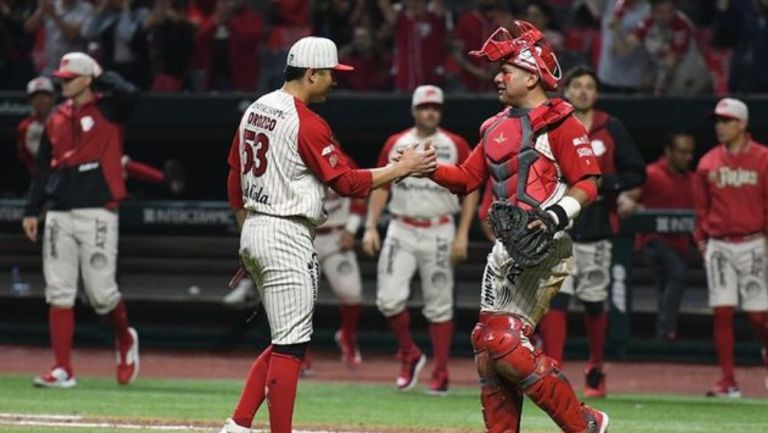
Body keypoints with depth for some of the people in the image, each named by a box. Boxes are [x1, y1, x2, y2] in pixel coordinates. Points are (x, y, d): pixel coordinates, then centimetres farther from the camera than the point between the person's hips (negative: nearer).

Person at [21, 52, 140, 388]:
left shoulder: (108, 110, -1)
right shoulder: (56, 119, 14)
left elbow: (129, 93, -24)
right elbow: (43, 167, 17)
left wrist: (102, 77, -6)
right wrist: (32, 210, 11)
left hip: (97, 215, -5)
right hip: (59, 215, 5)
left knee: (100, 293, -6)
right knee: (58, 293, -1)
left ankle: (125, 339, 25)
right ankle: (62, 370, 1)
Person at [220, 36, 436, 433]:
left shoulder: (255, 110, 11)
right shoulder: (307, 124, -15)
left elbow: (235, 178, 17)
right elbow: (346, 182, -14)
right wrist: (403, 168, -5)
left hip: (253, 235, 9)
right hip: (287, 238, -9)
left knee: (286, 340, 15)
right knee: (290, 345, -5)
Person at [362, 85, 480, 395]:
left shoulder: (455, 146, 1)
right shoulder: (395, 144, 7)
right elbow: (380, 186, 11)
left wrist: (462, 235, -6)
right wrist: (371, 227, 0)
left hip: (439, 232, -2)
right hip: (401, 230, 2)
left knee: (439, 305, 1)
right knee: (390, 298, -11)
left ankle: (440, 373, 9)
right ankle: (409, 355, 12)